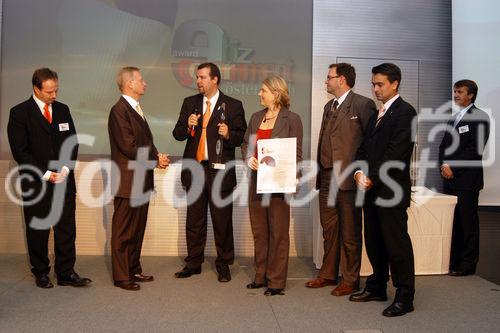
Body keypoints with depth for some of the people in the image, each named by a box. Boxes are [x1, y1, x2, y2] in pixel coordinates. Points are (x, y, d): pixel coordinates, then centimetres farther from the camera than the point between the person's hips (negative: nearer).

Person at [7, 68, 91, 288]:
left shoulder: (63, 110, 9)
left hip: (63, 180, 3)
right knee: (37, 231, 8)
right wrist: (44, 174, -13)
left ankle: (66, 273, 13)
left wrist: (66, 167, -6)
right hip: (36, 183, -3)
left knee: (66, 229, 3)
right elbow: (19, 151, -8)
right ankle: (41, 273, 22)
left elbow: (72, 142, 10)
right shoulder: (19, 113, -4)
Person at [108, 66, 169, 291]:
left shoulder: (136, 109, 17)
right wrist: (155, 159, -11)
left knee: (137, 228, 16)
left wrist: (157, 157, 0)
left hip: (141, 181, 9)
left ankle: (134, 269, 28)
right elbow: (129, 146, -20)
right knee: (123, 231, 2)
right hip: (128, 181, -9)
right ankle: (121, 276, 12)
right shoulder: (119, 110, -13)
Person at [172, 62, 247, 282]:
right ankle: (194, 263, 24)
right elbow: (177, 134, 9)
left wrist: (228, 134, -19)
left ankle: (223, 264, 19)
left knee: (222, 220, 4)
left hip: (220, 170, -3)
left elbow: (242, 137, 0)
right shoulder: (189, 103, 12)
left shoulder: (233, 106, 1)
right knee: (194, 219, 11)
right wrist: (187, 126, -11)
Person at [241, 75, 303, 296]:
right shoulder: (256, 118, 12)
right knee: (258, 231, 13)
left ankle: (276, 281, 14)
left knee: (278, 232, 3)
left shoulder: (292, 119, -5)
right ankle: (261, 276, 27)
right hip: (256, 180, 6)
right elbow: (245, 144, 17)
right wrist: (248, 158, -4)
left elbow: (296, 154, -6)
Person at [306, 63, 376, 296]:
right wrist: (320, 171, 12)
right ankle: (328, 274, 29)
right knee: (329, 229, 16)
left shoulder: (363, 104, -8)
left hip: (348, 178, -8)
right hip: (327, 177, 8)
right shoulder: (329, 106, 17)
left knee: (349, 232, 3)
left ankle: (350, 280, 16)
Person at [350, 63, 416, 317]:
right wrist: (359, 171, -2)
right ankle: (377, 288, 27)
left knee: (397, 243, -2)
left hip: (391, 190, -8)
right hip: (371, 188, 8)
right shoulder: (376, 114, 18)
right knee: (374, 242, 14)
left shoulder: (405, 112, -8)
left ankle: (404, 297, 9)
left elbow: (396, 153, -17)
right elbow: (364, 147, 15)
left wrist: (372, 178, -15)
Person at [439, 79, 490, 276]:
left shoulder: (479, 117, -3)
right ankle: (453, 260, 16)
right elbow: (443, 147, 18)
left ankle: (467, 264, 6)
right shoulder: (453, 120, 21)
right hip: (450, 179, 7)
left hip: (467, 179, -6)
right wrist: (444, 166, 0)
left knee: (467, 222, -2)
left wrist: (453, 167, -13)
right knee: (452, 221, 8)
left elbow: (475, 149, -12)